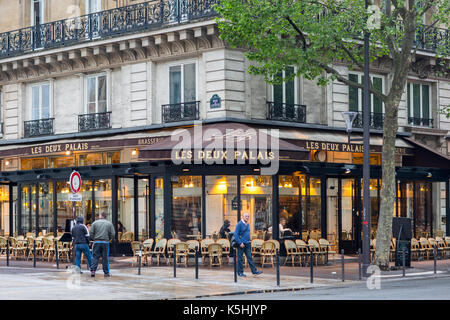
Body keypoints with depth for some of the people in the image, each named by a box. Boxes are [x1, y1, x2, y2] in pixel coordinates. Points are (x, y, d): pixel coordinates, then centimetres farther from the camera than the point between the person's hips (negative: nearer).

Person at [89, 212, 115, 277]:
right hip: (105, 242, 0)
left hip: (97, 242, 0)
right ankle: (106, 273, 5)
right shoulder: (109, 223, 6)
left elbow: (91, 233, 0)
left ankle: (92, 270, -8)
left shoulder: (95, 223, 3)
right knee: (105, 258, 4)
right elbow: (113, 234, 2)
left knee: (95, 257, 3)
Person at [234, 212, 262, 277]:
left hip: (247, 244, 7)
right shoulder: (239, 224, -10)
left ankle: (254, 271, 5)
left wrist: (249, 241, 15)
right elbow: (236, 234, -14)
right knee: (240, 259, 1)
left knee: (250, 258, 6)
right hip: (241, 244, -7)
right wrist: (240, 243, -18)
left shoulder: (247, 224, 12)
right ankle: (240, 272, 8)